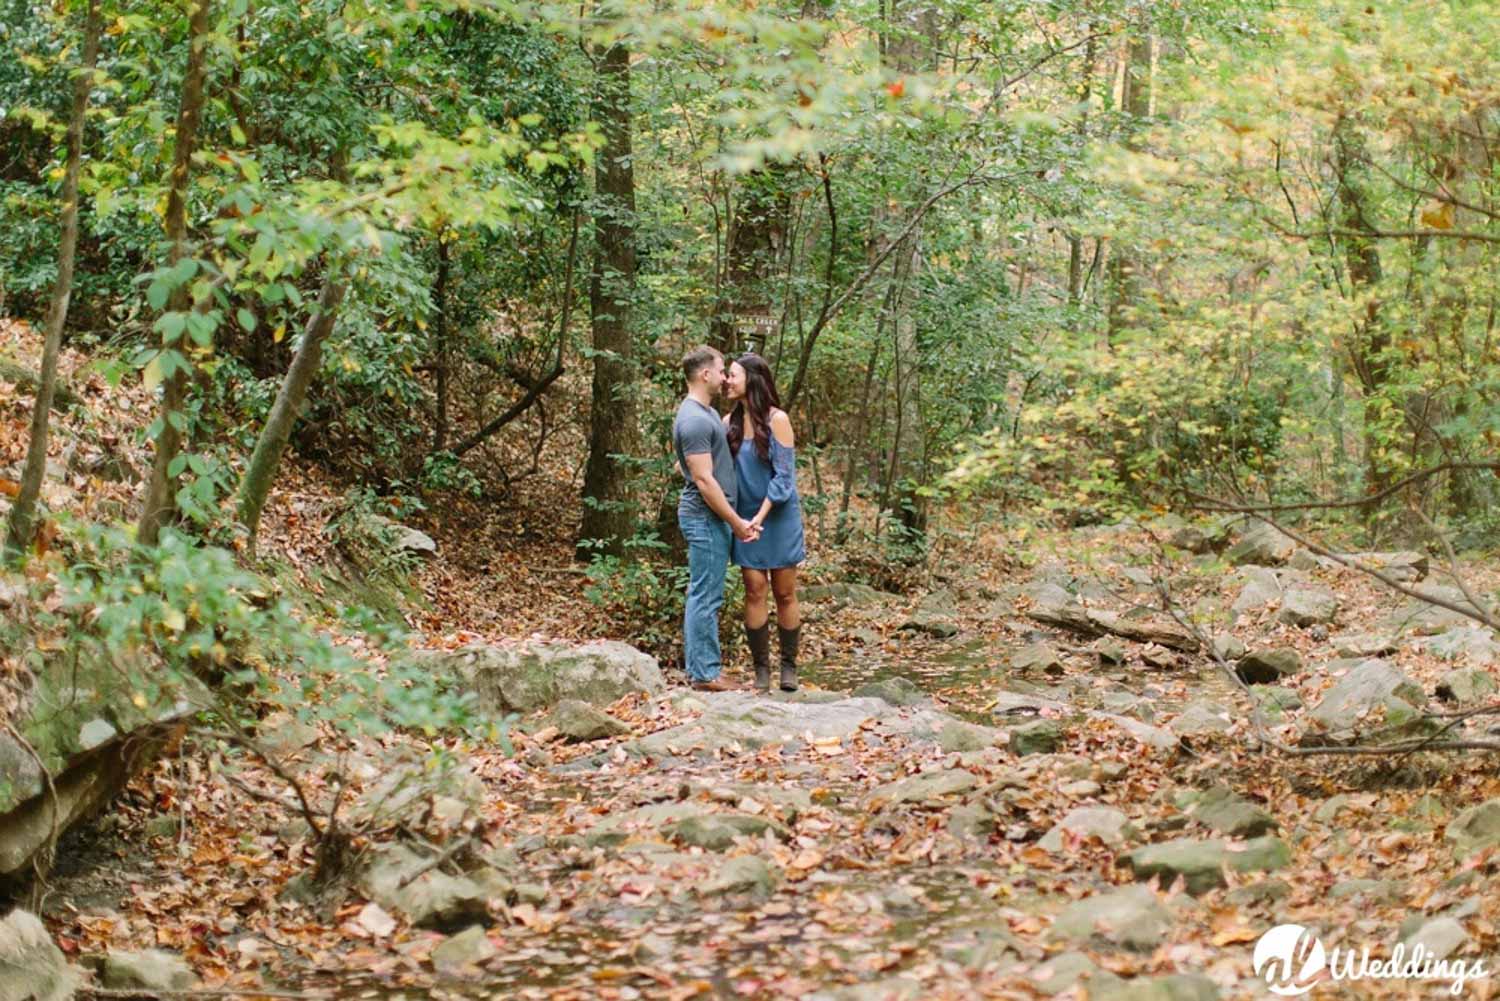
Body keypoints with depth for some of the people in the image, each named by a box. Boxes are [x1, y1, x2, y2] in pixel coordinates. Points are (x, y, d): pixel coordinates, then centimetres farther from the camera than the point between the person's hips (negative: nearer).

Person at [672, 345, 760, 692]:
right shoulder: (693, 420, -19)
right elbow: (704, 481, -21)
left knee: (702, 595, 14)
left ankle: (697, 666, 20)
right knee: (707, 596, -6)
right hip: (705, 518, -11)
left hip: (710, 519, 11)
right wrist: (737, 522, -17)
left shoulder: (707, 412, 14)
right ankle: (706, 673, -1)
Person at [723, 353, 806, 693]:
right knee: (754, 591, 0)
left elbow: (783, 475, -13)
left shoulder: (777, 419, -11)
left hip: (778, 517, -3)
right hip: (745, 517, 3)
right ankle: (761, 668, 7)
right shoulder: (730, 422, 2)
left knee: (785, 593, 4)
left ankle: (789, 666, 13)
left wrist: (762, 516, -18)